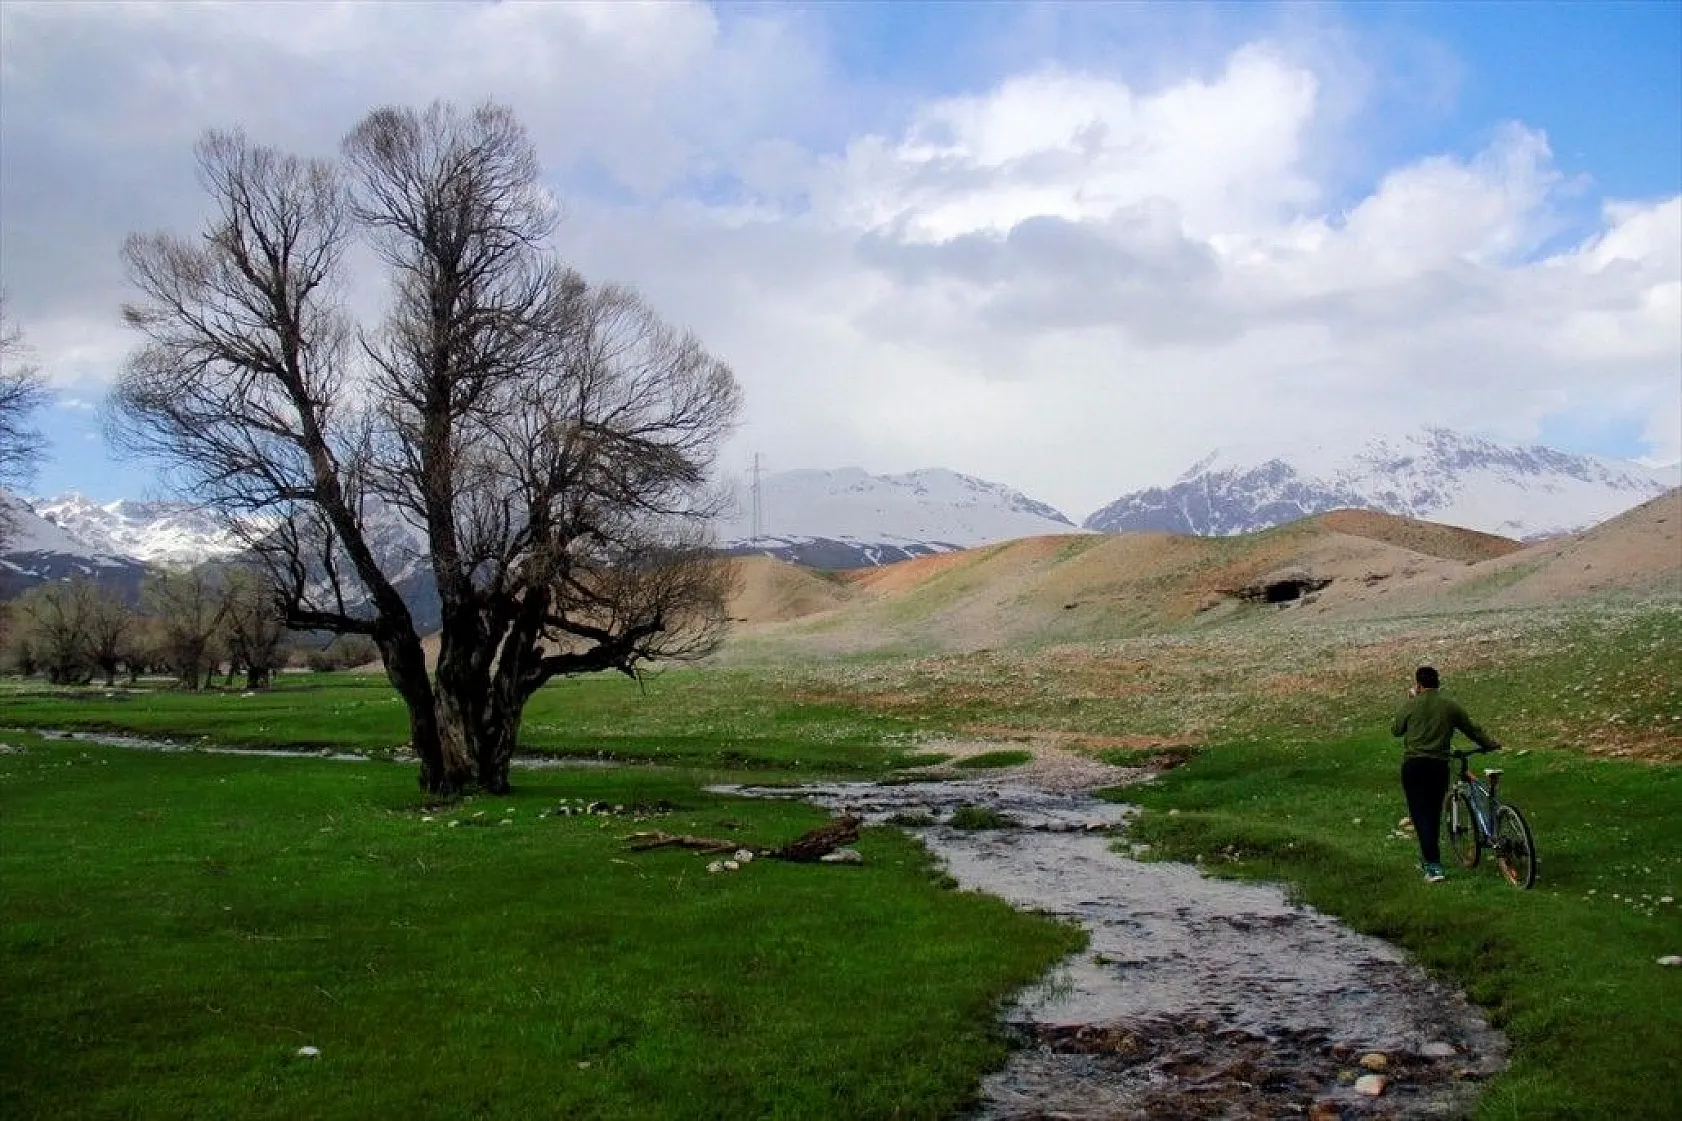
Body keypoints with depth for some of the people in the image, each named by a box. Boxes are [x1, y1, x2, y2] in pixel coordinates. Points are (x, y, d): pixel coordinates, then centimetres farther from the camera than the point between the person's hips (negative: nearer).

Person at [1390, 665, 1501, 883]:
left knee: (1421, 814, -4)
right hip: (1439, 765, 3)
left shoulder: (1412, 705, -4)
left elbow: (1395, 730, 10)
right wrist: (1491, 744, 33)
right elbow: (1472, 729, 15)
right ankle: (1428, 860, 30)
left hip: (1414, 765, -3)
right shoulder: (1450, 706, 4)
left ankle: (1434, 866, -14)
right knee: (1434, 814, 17)